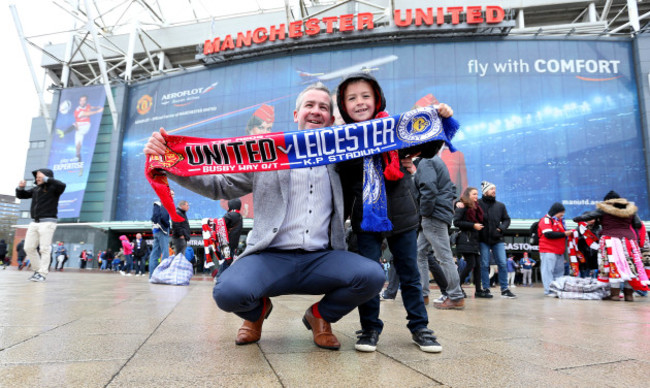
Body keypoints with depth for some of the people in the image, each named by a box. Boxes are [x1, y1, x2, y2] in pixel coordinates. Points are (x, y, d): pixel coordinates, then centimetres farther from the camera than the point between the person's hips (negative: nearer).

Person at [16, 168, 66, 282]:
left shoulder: (53, 188, -3)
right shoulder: (35, 189, 16)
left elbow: (62, 185, -25)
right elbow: (21, 195, 24)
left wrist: (46, 178, -23)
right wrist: (20, 187, 3)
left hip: (47, 222, -7)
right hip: (34, 222, 7)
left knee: (44, 249, -7)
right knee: (29, 247, 6)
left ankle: (42, 274, -3)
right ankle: (38, 269, 19)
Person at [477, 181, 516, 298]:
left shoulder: (500, 205, 10)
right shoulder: (478, 204, -3)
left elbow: (506, 219, 17)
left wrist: (502, 228, -1)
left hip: (497, 240, 3)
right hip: (483, 240, -3)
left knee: (502, 264, 1)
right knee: (484, 265, 2)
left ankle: (505, 289, 10)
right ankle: (486, 289, 11)